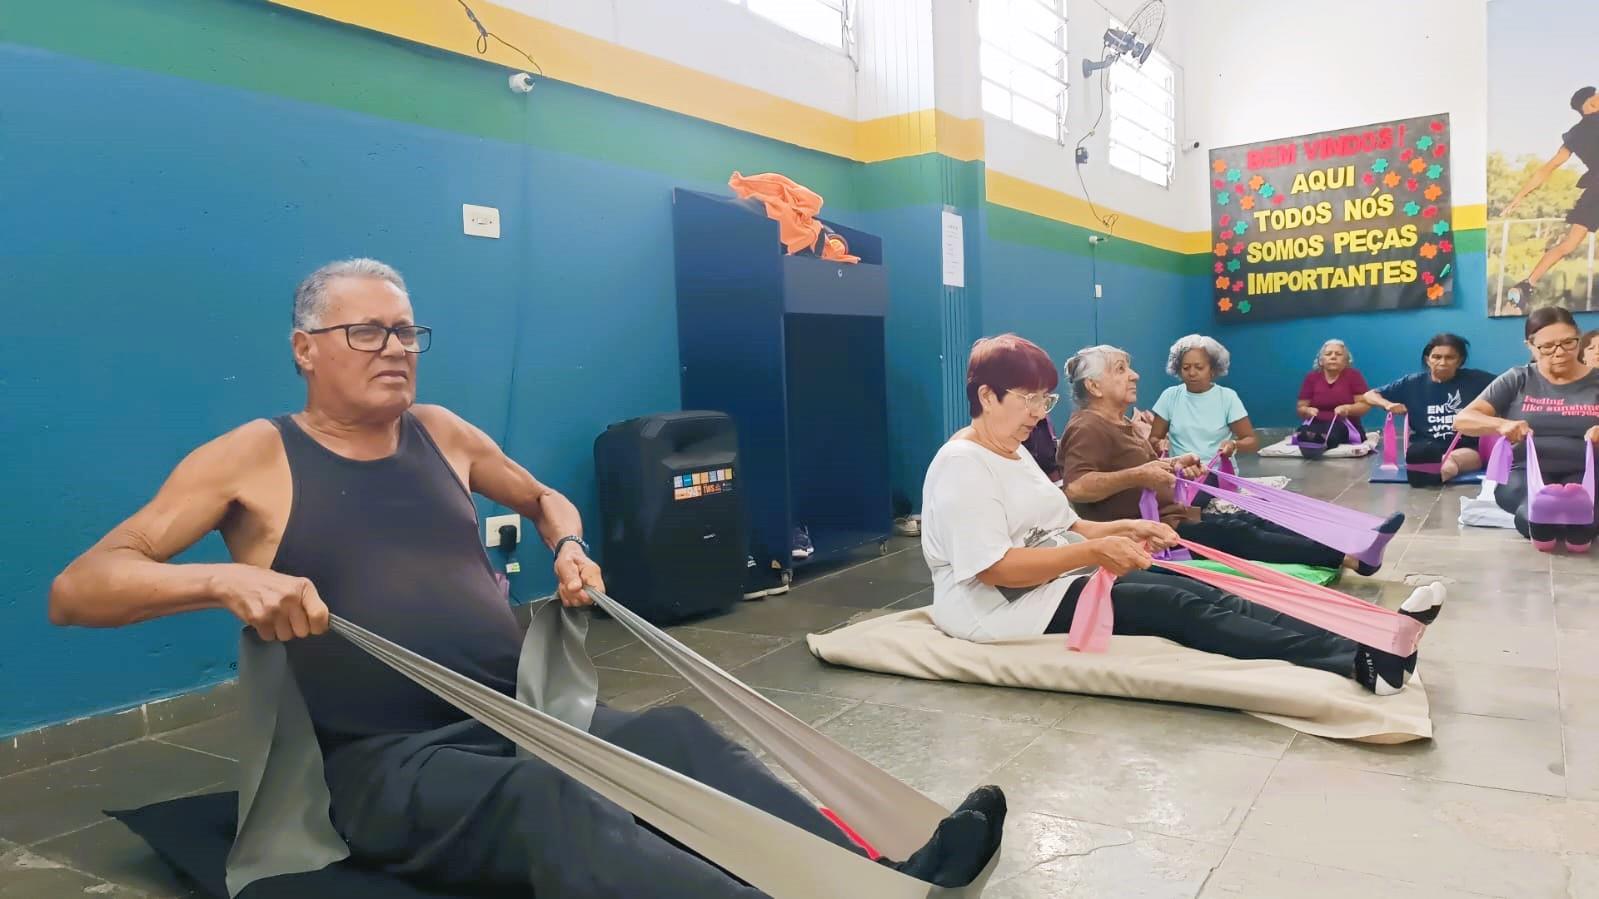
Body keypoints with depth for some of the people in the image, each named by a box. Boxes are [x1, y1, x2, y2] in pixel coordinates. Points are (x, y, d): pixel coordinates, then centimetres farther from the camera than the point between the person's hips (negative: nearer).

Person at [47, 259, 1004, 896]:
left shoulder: (442, 434, 13)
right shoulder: (254, 457, -1)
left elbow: (544, 498, 31)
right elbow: (76, 589, -6)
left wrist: (571, 548, 8)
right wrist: (226, 581, -24)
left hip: (525, 714, 6)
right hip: (388, 758, -6)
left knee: (679, 735, -20)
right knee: (548, 802, -36)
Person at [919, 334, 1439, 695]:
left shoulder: (1014, 453, 16)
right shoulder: (961, 465, -16)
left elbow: (1063, 527, 17)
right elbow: (994, 568, -24)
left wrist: (1123, 529, -1)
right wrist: (1095, 551, -24)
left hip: (1054, 581, 9)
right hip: (1001, 607, -9)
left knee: (1192, 591, -11)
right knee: (1174, 606, -22)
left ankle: (1359, 648, -21)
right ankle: (1359, 661, -30)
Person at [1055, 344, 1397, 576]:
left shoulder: (1122, 424, 19)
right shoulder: (1088, 427, -16)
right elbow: (1076, 487, -31)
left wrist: (1172, 466, 8)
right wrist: (1137, 476, -33)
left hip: (1171, 515, 11)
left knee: (1248, 519, -3)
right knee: (1237, 535, -19)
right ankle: (1349, 557, -20)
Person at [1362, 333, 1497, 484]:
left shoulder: (1474, 379, 6)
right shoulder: (1413, 383, 8)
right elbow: (1369, 395, 16)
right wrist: (1388, 404, -6)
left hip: (1467, 448, 0)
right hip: (1425, 449, 1)